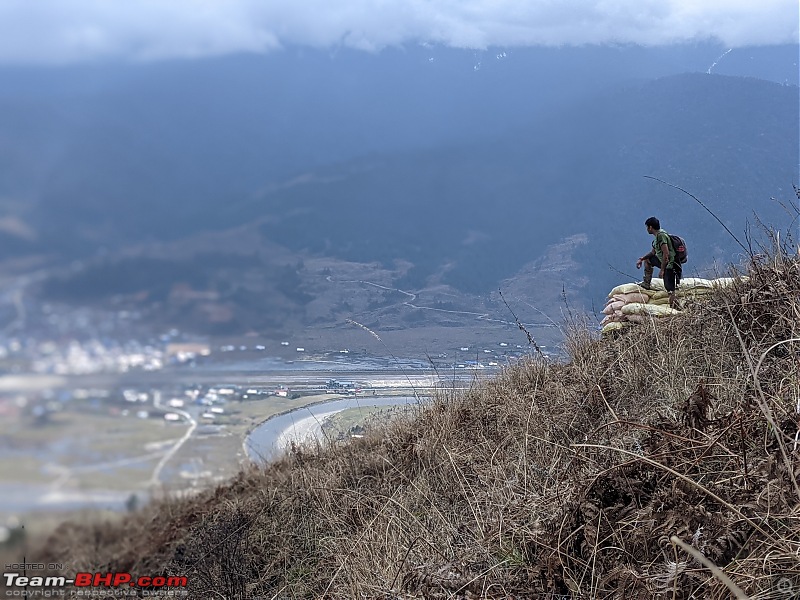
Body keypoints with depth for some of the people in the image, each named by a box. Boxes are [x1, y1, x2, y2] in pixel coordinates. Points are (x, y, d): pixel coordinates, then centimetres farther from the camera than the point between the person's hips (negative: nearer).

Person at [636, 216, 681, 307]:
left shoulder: (661, 235, -18)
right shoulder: (658, 235, 15)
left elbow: (666, 254, -24)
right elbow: (653, 252, 27)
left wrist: (662, 270, -22)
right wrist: (641, 259, 19)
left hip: (670, 265, -11)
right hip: (665, 262, 11)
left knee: (671, 291, -12)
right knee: (647, 260, 26)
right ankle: (646, 284, 29)